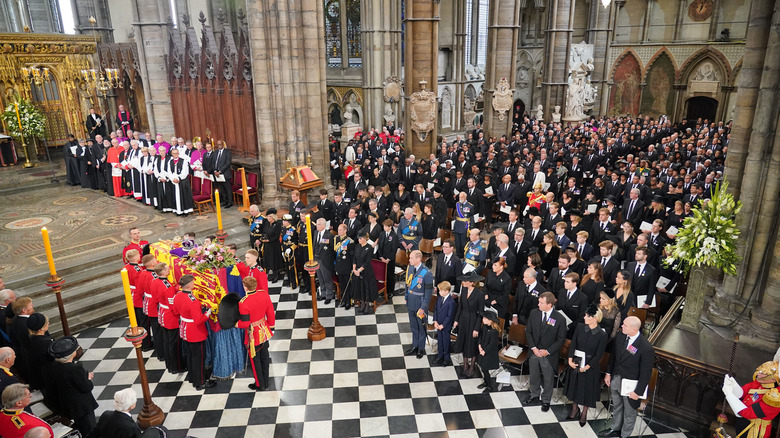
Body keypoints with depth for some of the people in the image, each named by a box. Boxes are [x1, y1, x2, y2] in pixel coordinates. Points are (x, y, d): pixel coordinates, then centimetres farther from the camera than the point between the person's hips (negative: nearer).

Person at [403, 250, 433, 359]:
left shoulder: (426, 273, -24)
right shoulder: (410, 267, -4)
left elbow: (428, 292, -18)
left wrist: (423, 308, -16)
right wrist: (406, 297, 12)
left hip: (420, 303, -6)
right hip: (411, 302, 6)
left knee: (421, 327, 13)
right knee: (413, 326, 21)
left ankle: (421, 348, 31)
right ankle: (415, 346, 39)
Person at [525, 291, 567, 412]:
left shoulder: (560, 319, -18)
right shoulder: (534, 313, -8)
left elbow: (561, 339, -10)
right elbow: (528, 331, 1)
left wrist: (548, 351, -14)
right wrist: (533, 348, -9)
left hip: (549, 355, -3)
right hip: (534, 352, 3)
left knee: (547, 379, 15)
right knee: (534, 376, 21)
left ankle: (546, 400, 37)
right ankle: (534, 396, 45)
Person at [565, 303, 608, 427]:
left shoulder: (602, 335, -16)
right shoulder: (580, 326, -7)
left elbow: (599, 355, -13)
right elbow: (573, 343, -4)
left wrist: (587, 367, -14)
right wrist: (570, 360, -11)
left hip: (590, 365, -3)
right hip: (575, 362, 4)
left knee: (587, 388, 11)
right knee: (574, 384, 17)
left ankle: (584, 413, 34)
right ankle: (575, 408, 41)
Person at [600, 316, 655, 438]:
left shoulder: (646, 348, -27)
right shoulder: (620, 337, -9)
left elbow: (646, 373, -18)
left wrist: (638, 391, -13)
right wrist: (609, 373, 11)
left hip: (630, 385, -6)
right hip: (615, 378, 6)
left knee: (629, 412, 18)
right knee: (616, 407, 27)